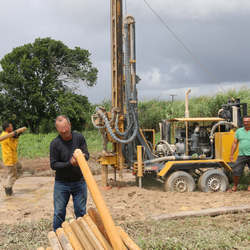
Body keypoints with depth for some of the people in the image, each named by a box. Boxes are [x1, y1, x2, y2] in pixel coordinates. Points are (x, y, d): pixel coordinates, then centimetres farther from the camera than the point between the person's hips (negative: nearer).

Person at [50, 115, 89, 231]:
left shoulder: (79, 137, -4)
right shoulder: (55, 143, -11)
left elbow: (87, 154, -1)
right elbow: (53, 165, -10)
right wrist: (69, 163, -24)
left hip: (79, 182, 2)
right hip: (61, 183, -2)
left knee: (81, 212, 8)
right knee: (59, 213, 4)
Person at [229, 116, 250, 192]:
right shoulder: (239, 131, 8)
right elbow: (235, 143, 9)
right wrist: (231, 155, 5)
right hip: (241, 155, 2)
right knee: (236, 171, -3)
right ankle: (235, 185, 15)